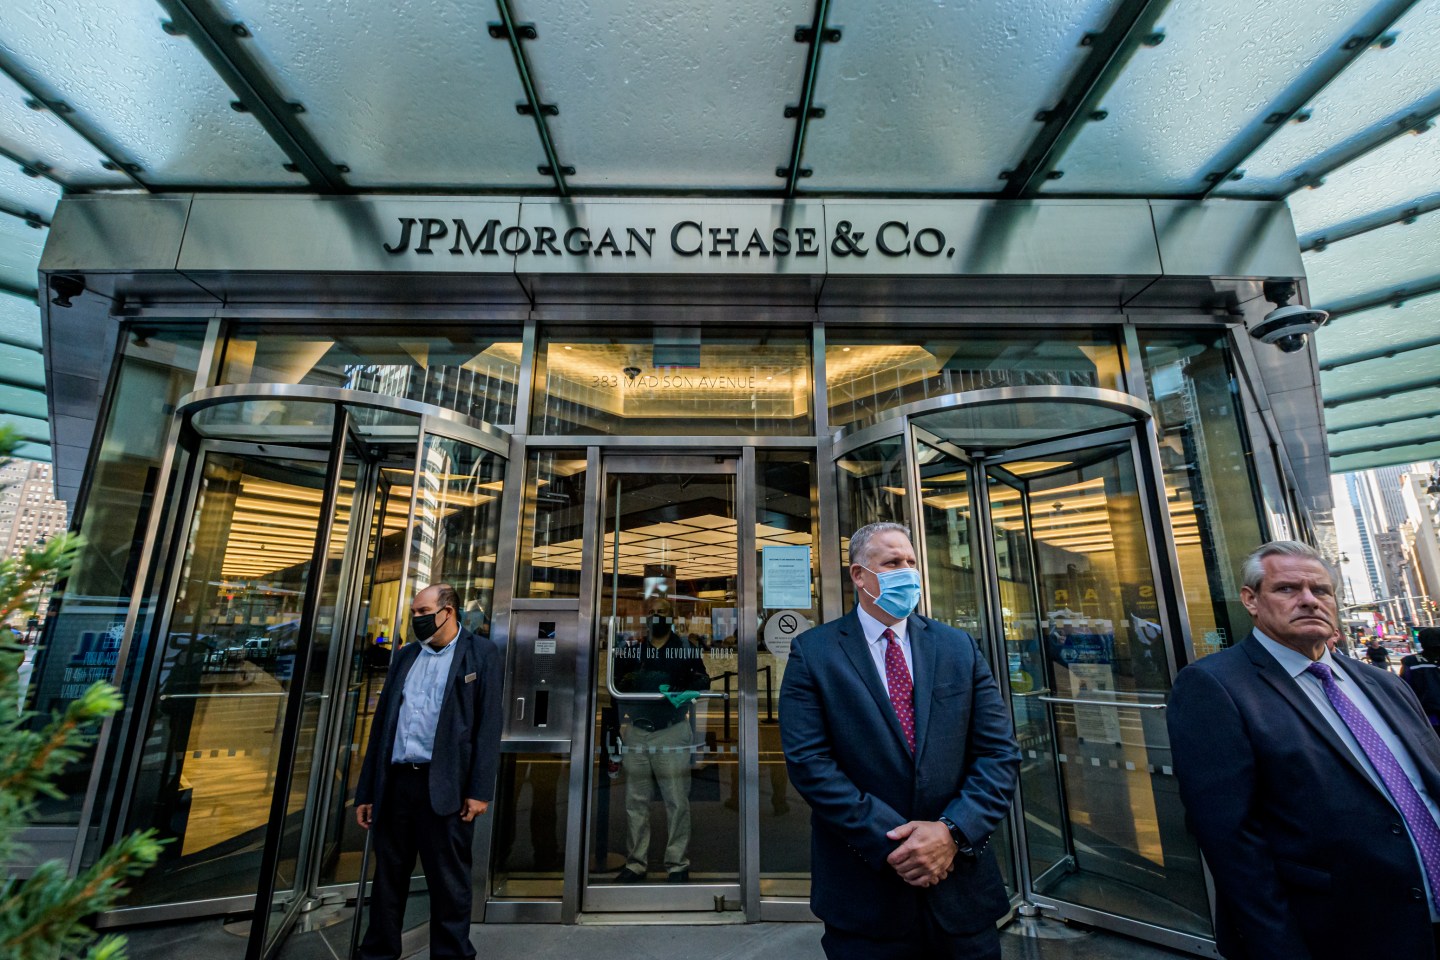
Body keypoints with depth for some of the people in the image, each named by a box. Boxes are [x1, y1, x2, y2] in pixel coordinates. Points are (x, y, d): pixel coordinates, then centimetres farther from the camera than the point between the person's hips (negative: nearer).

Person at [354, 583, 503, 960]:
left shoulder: (481, 653, -2)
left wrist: (480, 789, -13)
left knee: (449, 884, 6)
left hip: (445, 787, -5)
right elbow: (382, 723, 15)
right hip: (396, 783, 5)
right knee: (387, 879, 16)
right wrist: (366, 791, 12)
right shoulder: (405, 655, 15)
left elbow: (488, 725, -7)